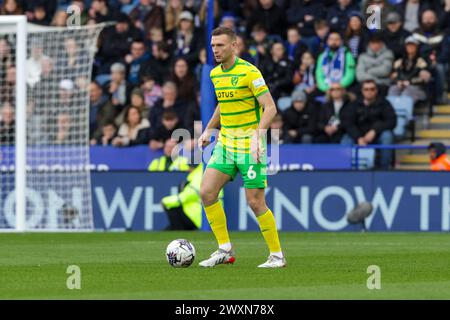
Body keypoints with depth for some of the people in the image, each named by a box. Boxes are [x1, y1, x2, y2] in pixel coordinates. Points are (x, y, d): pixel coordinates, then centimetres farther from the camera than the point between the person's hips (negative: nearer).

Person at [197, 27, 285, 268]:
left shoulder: (249, 72, -14)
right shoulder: (215, 74, 9)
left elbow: (270, 108, -17)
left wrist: (258, 135, -28)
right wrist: (209, 129, 18)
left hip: (250, 145, -7)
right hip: (225, 143, 7)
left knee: (255, 202, -7)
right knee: (206, 192, -5)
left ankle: (277, 255, 7)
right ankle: (225, 250, 3)